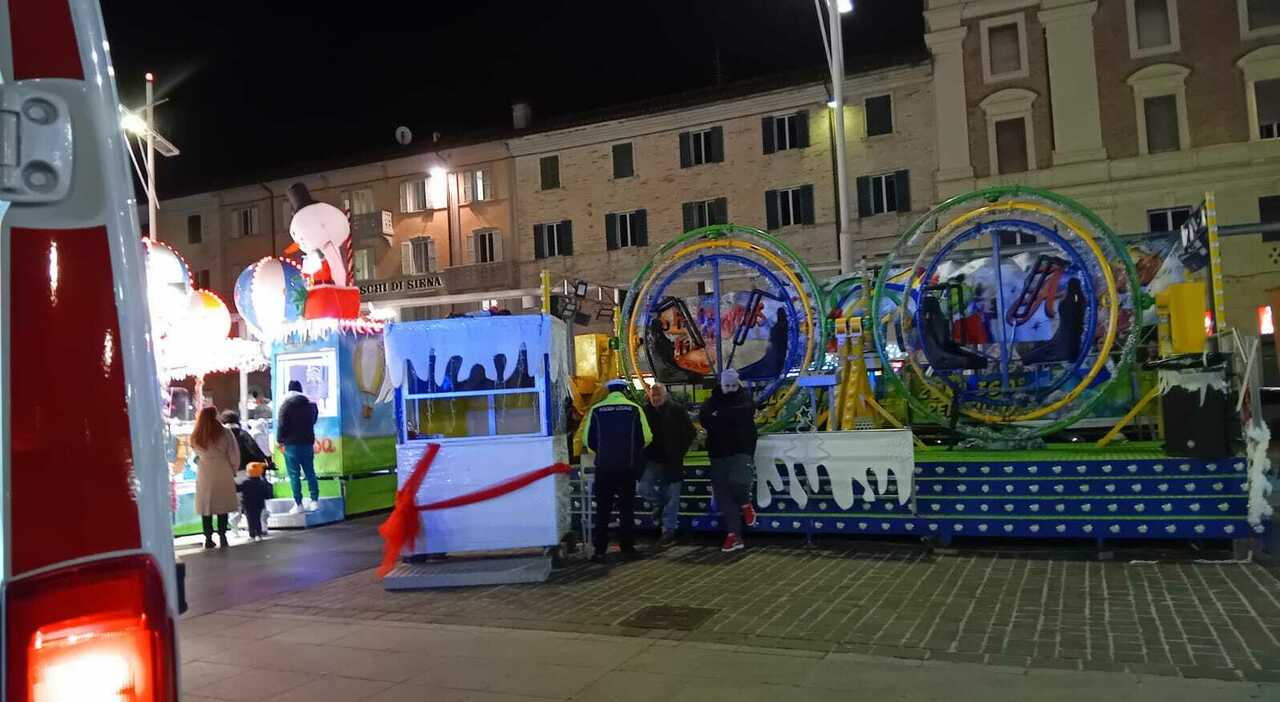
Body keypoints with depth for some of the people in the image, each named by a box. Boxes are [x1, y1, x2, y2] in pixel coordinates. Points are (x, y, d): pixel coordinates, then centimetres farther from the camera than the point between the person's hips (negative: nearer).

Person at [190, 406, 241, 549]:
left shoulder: (195, 437, -3)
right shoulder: (224, 433, -10)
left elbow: (197, 454, 5)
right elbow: (233, 453, -7)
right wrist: (234, 470, 6)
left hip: (204, 474, 2)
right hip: (222, 474, -2)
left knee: (205, 506, 9)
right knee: (223, 505, 9)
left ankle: (208, 538, 10)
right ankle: (222, 536, 10)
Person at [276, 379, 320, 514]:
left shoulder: (286, 404, -8)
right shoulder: (311, 404, 8)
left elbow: (282, 425, -11)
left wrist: (280, 440, -1)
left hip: (292, 444, -4)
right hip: (308, 442, 5)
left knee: (294, 475, -2)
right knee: (310, 472, 10)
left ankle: (298, 504, -4)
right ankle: (314, 500, 10)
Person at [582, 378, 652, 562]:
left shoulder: (596, 409, -2)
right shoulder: (634, 409, -2)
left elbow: (588, 439, 0)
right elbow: (646, 437, -4)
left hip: (604, 466, 0)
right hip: (628, 466, 0)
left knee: (603, 509, 7)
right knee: (627, 507, 10)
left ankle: (600, 550, 5)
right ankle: (627, 548, 11)